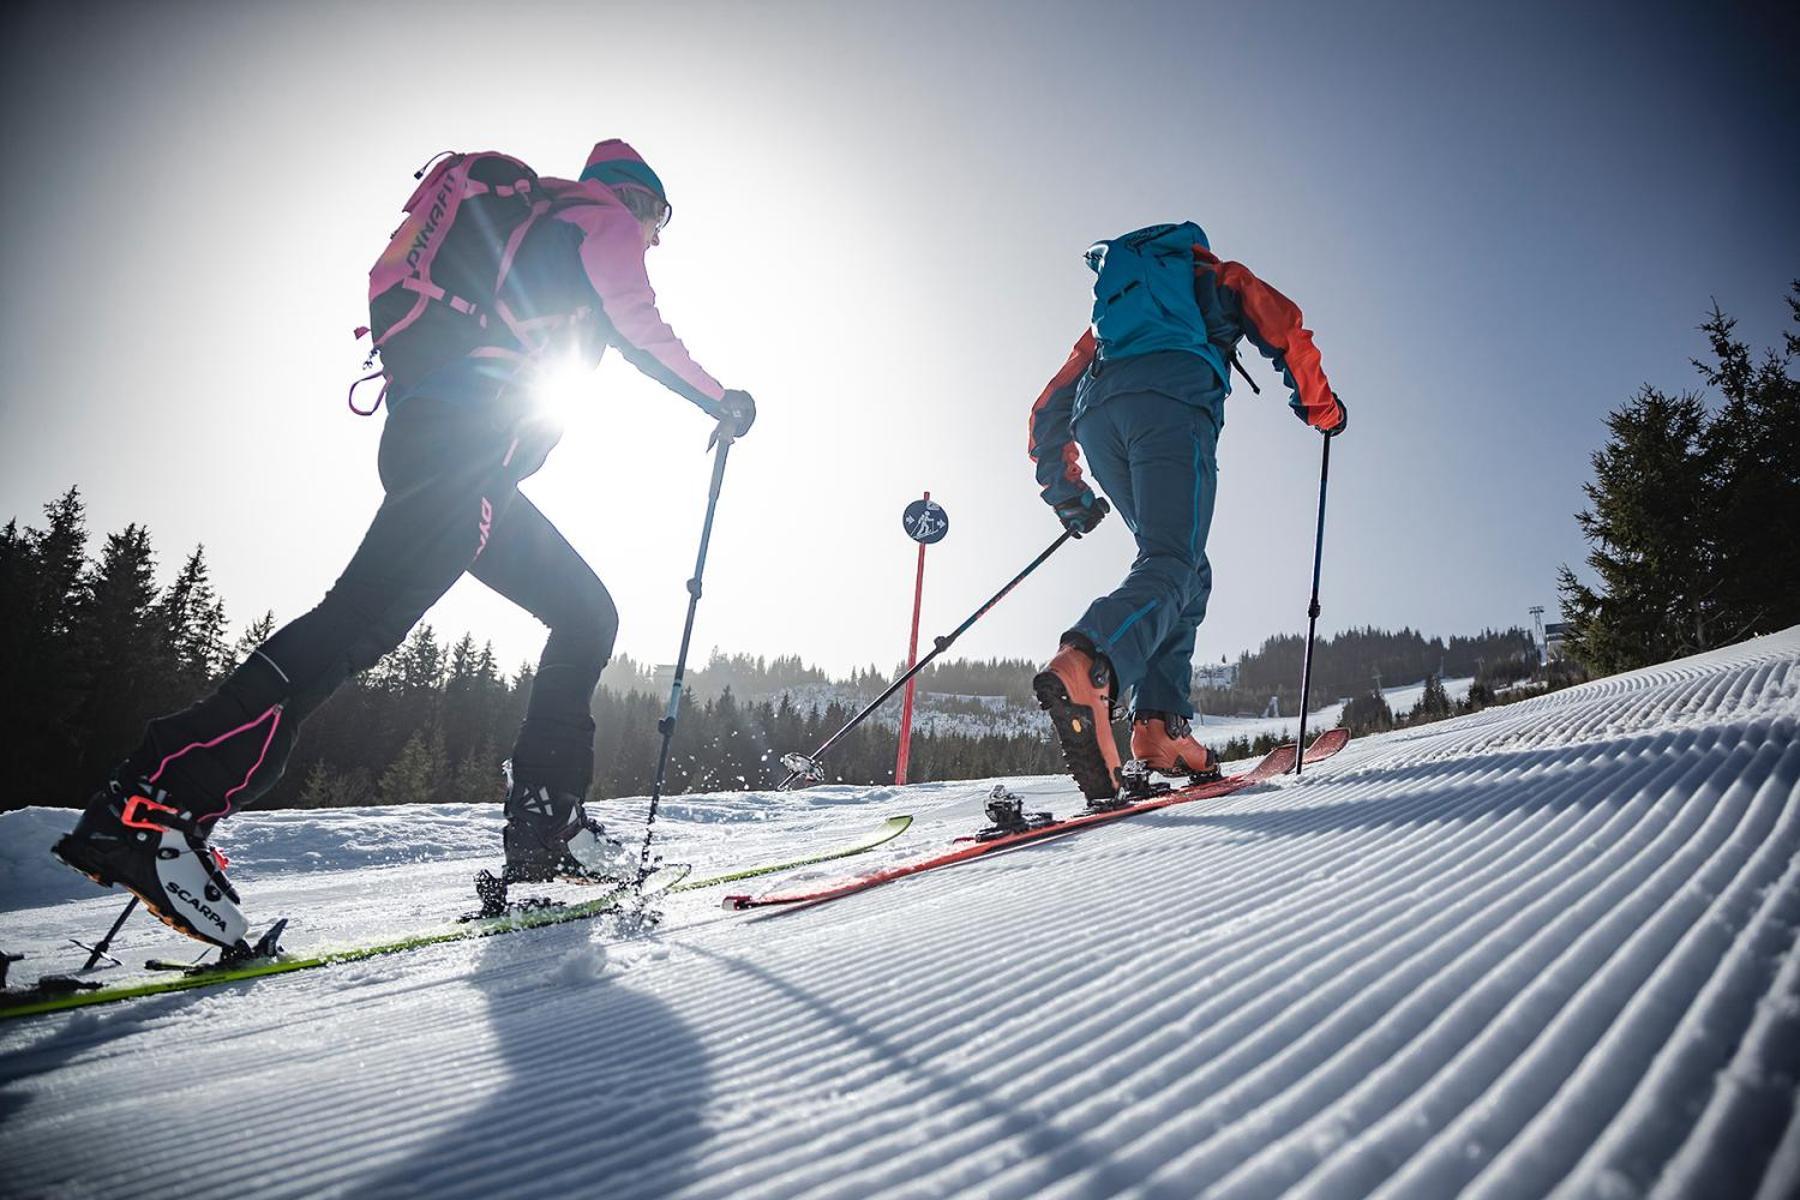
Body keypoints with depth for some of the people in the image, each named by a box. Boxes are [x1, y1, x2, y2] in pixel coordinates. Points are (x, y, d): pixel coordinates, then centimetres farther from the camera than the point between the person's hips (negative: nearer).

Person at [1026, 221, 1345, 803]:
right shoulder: (1219, 276, 33)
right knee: (1172, 564, -17)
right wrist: (1321, 406, 28)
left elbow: (1049, 409, 34)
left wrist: (1064, 489, 38)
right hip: (1172, 403, -4)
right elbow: (1285, 333, 15)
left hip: (1098, 416, 5)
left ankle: (1160, 723, -8)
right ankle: (1085, 664, -49)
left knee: (1189, 572, 11)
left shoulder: (1107, 315, 42)